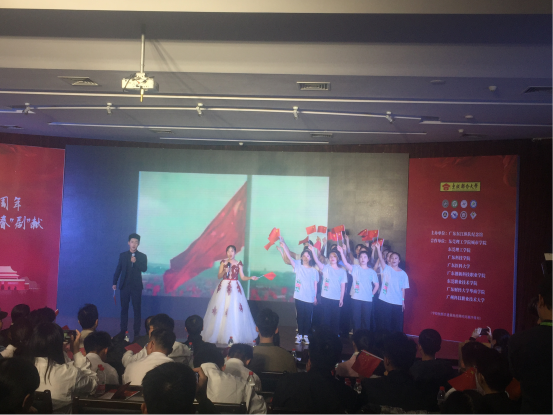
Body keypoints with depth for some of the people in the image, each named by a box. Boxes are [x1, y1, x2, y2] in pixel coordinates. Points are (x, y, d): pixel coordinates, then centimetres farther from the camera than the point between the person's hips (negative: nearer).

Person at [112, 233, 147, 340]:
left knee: (137, 309, 0)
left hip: (136, 286, -2)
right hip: (124, 286, 2)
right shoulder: (122, 255, 6)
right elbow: (118, 269, 8)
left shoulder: (142, 256, 1)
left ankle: (137, 332, 4)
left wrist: (135, 262, -26)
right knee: (124, 309, 7)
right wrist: (114, 283, 6)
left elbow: (144, 269, -12)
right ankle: (123, 331, 14)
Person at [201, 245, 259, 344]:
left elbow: (242, 277, 5)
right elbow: (219, 276, 4)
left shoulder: (238, 264, 5)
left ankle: (235, 335, -1)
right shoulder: (223, 263, 5)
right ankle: (220, 335, 2)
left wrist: (251, 278, -11)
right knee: (221, 309, -4)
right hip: (224, 287, 0)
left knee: (235, 311, -6)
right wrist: (224, 271, -13)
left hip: (235, 288, 0)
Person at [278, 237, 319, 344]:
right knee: (300, 316, 5)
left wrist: (315, 296, 2)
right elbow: (289, 256, -8)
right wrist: (283, 244, -19)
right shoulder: (298, 266, 3)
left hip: (310, 298, 0)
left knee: (308, 317, 4)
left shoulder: (314, 271, 5)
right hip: (299, 297, 0)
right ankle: (299, 335, 14)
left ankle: (306, 335, 14)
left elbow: (315, 284, 7)